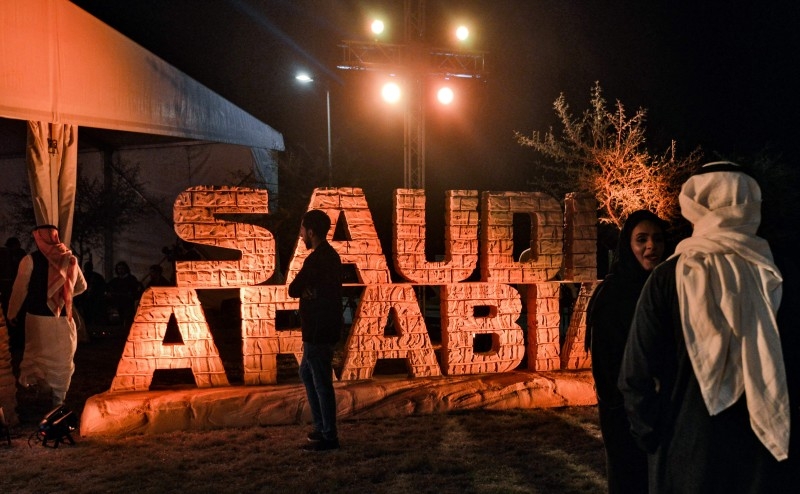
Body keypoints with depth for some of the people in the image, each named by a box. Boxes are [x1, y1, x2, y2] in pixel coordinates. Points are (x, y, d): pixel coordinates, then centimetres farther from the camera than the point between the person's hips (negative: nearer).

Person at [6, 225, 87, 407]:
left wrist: (11, 314, 8)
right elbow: (82, 286, 12)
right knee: (62, 361, 11)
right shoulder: (70, 259, 2)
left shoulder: (30, 259, -8)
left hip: (39, 317, -2)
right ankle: (58, 399, 17)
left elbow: (20, 289, -4)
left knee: (36, 357, 11)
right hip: (64, 317, 2)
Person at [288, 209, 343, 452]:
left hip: (319, 330, -10)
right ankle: (322, 427, 26)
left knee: (321, 382, -3)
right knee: (307, 374, 20)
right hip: (323, 327, 10)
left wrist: (302, 287, 4)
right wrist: (307, 289, -4)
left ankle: (329, 437, 5)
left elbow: (293, 290, -16)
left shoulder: (316, 259, -20)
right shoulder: (330, 255, 13)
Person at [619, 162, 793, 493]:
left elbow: (637, 375, -11)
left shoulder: (670, 277, -10)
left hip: (687, 450, -1)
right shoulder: (778, 275, -5)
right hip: (769, 450, 2)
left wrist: (651, 435, 4)